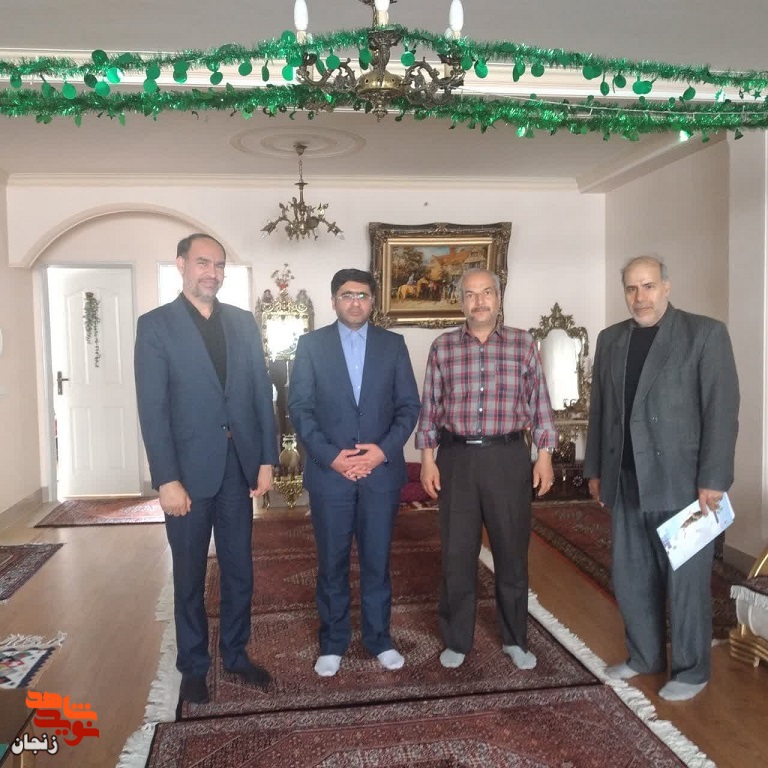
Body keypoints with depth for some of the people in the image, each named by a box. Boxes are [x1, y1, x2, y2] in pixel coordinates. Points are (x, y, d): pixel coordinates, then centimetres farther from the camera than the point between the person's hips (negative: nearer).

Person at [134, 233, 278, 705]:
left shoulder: (244, 323, 7)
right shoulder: (155, 325, -4)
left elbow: (262, 394, 6)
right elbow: (153, 409, -9)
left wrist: (267, 459, 2)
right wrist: (167, 479, -14)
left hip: (239, 467, 4)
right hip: (190, 470, -3)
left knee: (240, 570, 15)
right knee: (190, 575, 12)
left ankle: (236, 653, 34)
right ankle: (194, 666, 29)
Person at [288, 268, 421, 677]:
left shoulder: (393, 344, 6)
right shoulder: (311, 344, 2)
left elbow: (409, 406, 3)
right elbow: (299, 407, -3)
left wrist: (384, 450, -11)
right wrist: (330, 456, -13)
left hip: (382, 470, 1)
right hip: (329, 472, -1)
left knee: (377, 560, 11)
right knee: (332, 563, 9)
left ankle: (379, 638, 27)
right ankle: (333, 642, 26)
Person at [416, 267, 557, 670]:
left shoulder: (523, 343, 2)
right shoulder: (442, 347, 3)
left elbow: (539, 402, 4)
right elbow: (430, 406, 5)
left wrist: (545, 455, 0)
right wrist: (427, 458, 1)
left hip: (509, 458, 0)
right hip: (456, 458, 1)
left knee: (512, 551, 9)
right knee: (457, 553, 8)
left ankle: (516, 639, 28)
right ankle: (456, 640, 25)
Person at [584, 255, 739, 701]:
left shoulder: (706, 333, -5)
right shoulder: (610, 340, 11)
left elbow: (722, 411, -9)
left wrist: (713, 480, -13)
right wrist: (595, 469, 13)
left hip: (681, 482, -5)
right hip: (626, 484, 5)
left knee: (685, 581, 7)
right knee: (630, 578, 14)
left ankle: (691, 670, 25)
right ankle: (645, 656, 33)